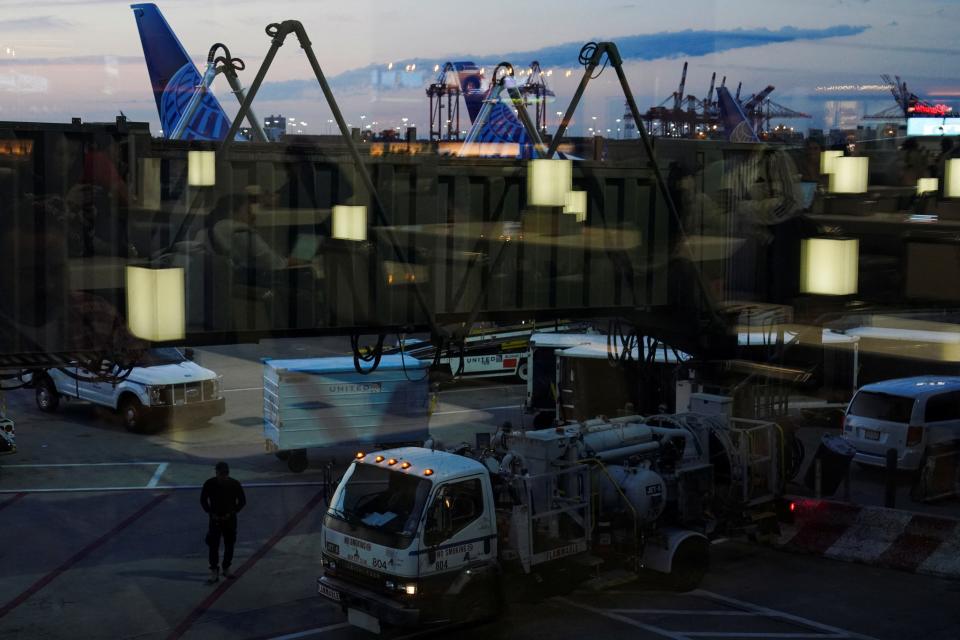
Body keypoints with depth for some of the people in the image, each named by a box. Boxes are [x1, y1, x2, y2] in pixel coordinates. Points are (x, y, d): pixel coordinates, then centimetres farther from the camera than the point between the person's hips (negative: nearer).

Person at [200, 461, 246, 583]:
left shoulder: (235, 484, -8)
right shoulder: (209, 484, -9)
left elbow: (242, 501, 1)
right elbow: (203, 500, 3)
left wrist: (232, 513, -9)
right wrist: (211, 513, -8)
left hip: (230, 519, 1)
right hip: (215, 519, -1)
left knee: (229, 545, 9)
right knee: (213, 545, -7)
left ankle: (226, 569, 24)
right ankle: (214, 571, -1)